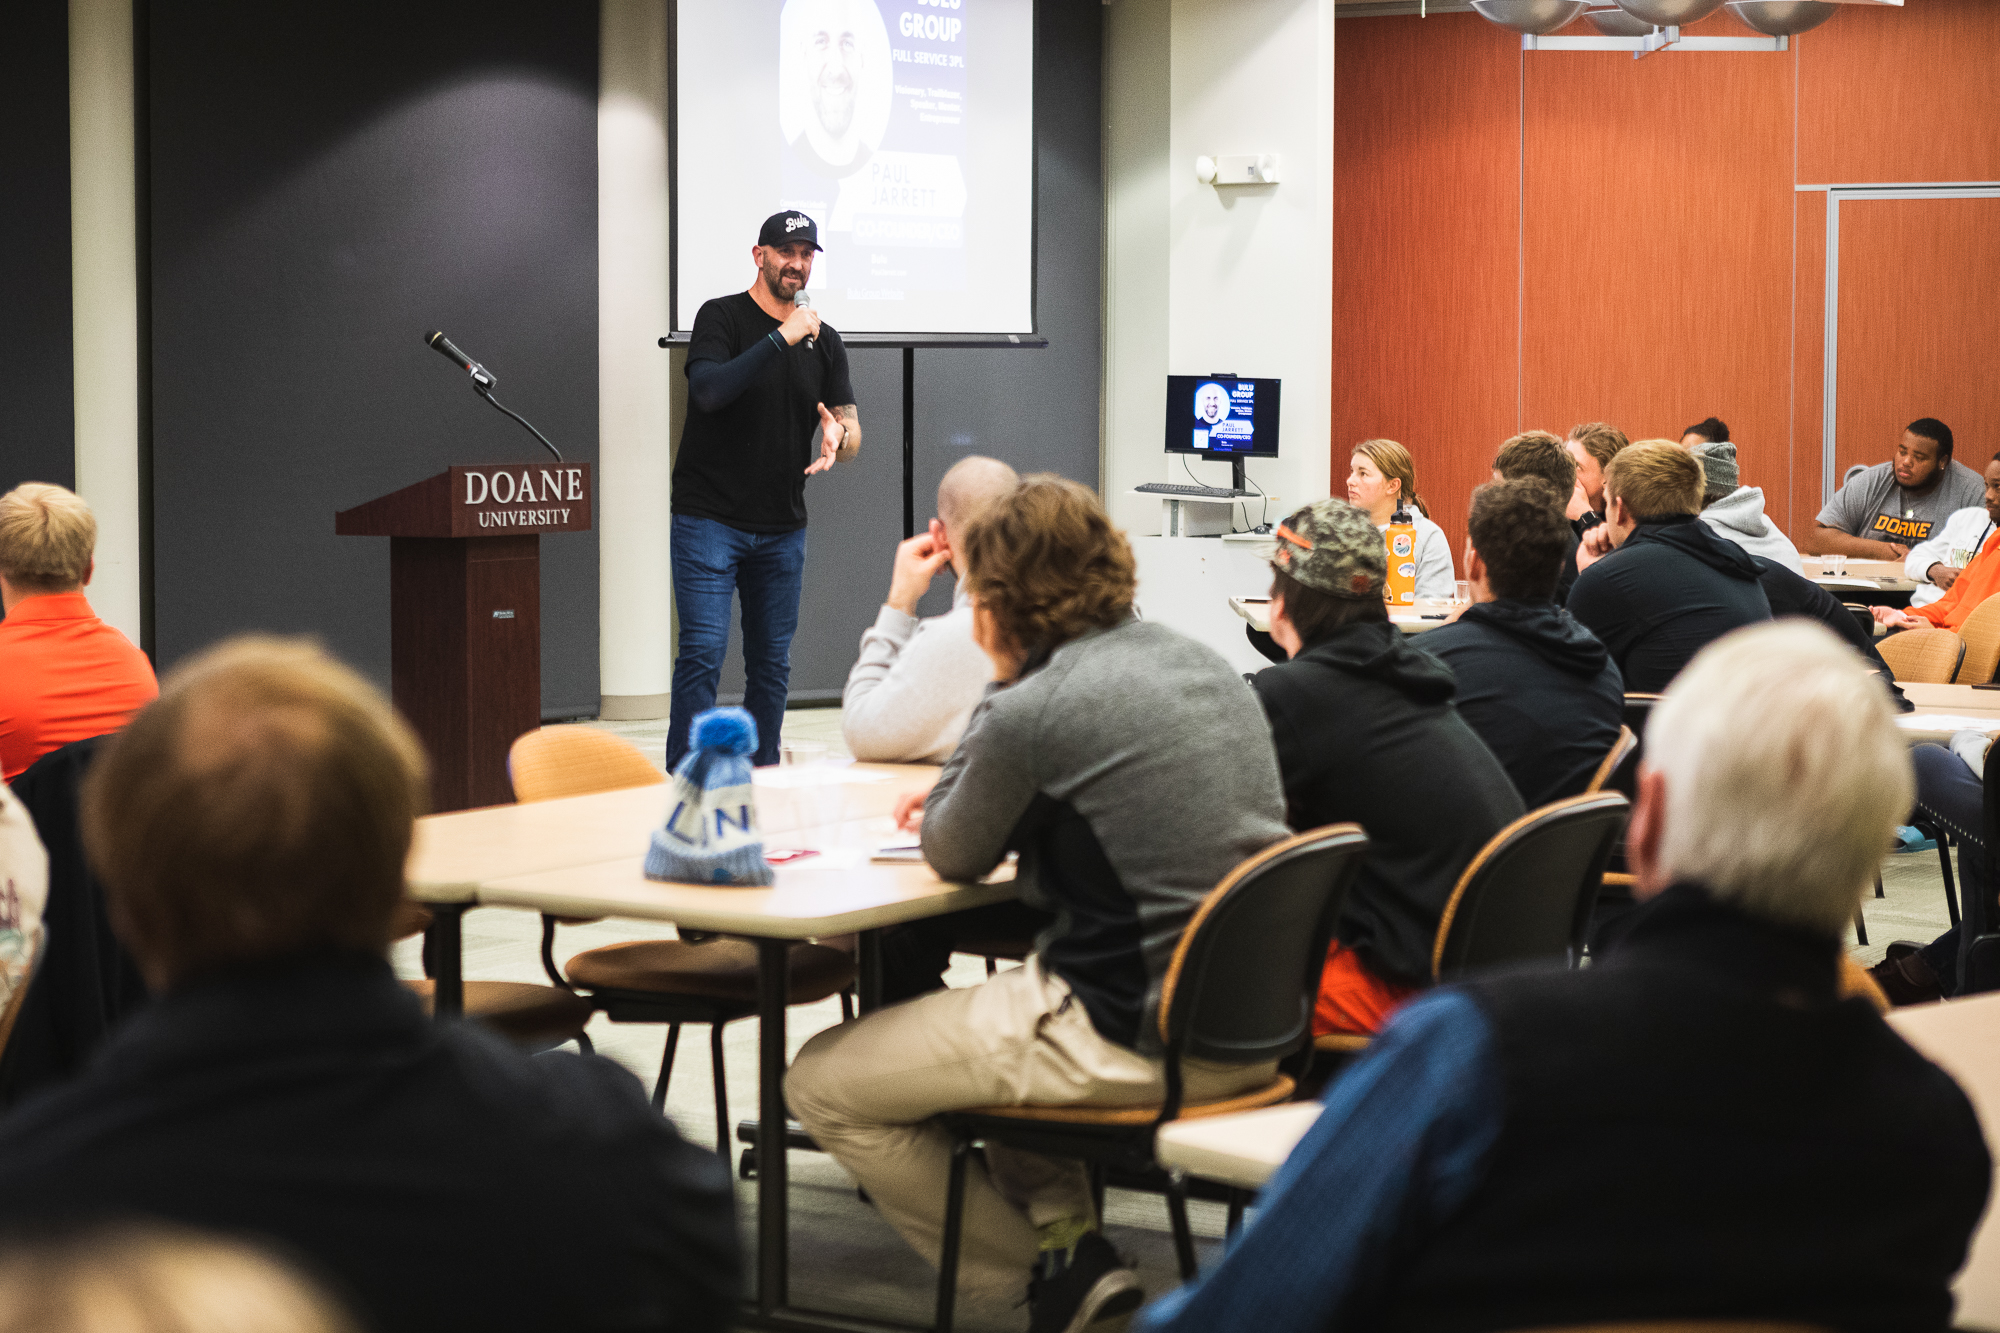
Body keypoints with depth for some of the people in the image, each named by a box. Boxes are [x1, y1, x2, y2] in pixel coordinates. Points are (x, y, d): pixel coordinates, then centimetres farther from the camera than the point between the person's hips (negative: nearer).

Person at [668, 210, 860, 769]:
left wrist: (838, 435, -18)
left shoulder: (824, 341, 10)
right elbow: (708, 391, -22)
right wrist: (782, 339, -24)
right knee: (702, 652, -12)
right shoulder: (722, 317, -4)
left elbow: (852, 435, 7)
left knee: (772, 663, 7)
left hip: (783, 529, 5)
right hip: (709, 518, -5)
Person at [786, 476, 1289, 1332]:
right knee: (1015, 989, 37)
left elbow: (954, 856, 0)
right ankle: (1063, 1228, 22)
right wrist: (964, 803, 24)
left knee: (823, 1085, 3)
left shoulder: (1033, 711, -16)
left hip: (1136, 1040, -9)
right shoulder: (1206, 667, 10)